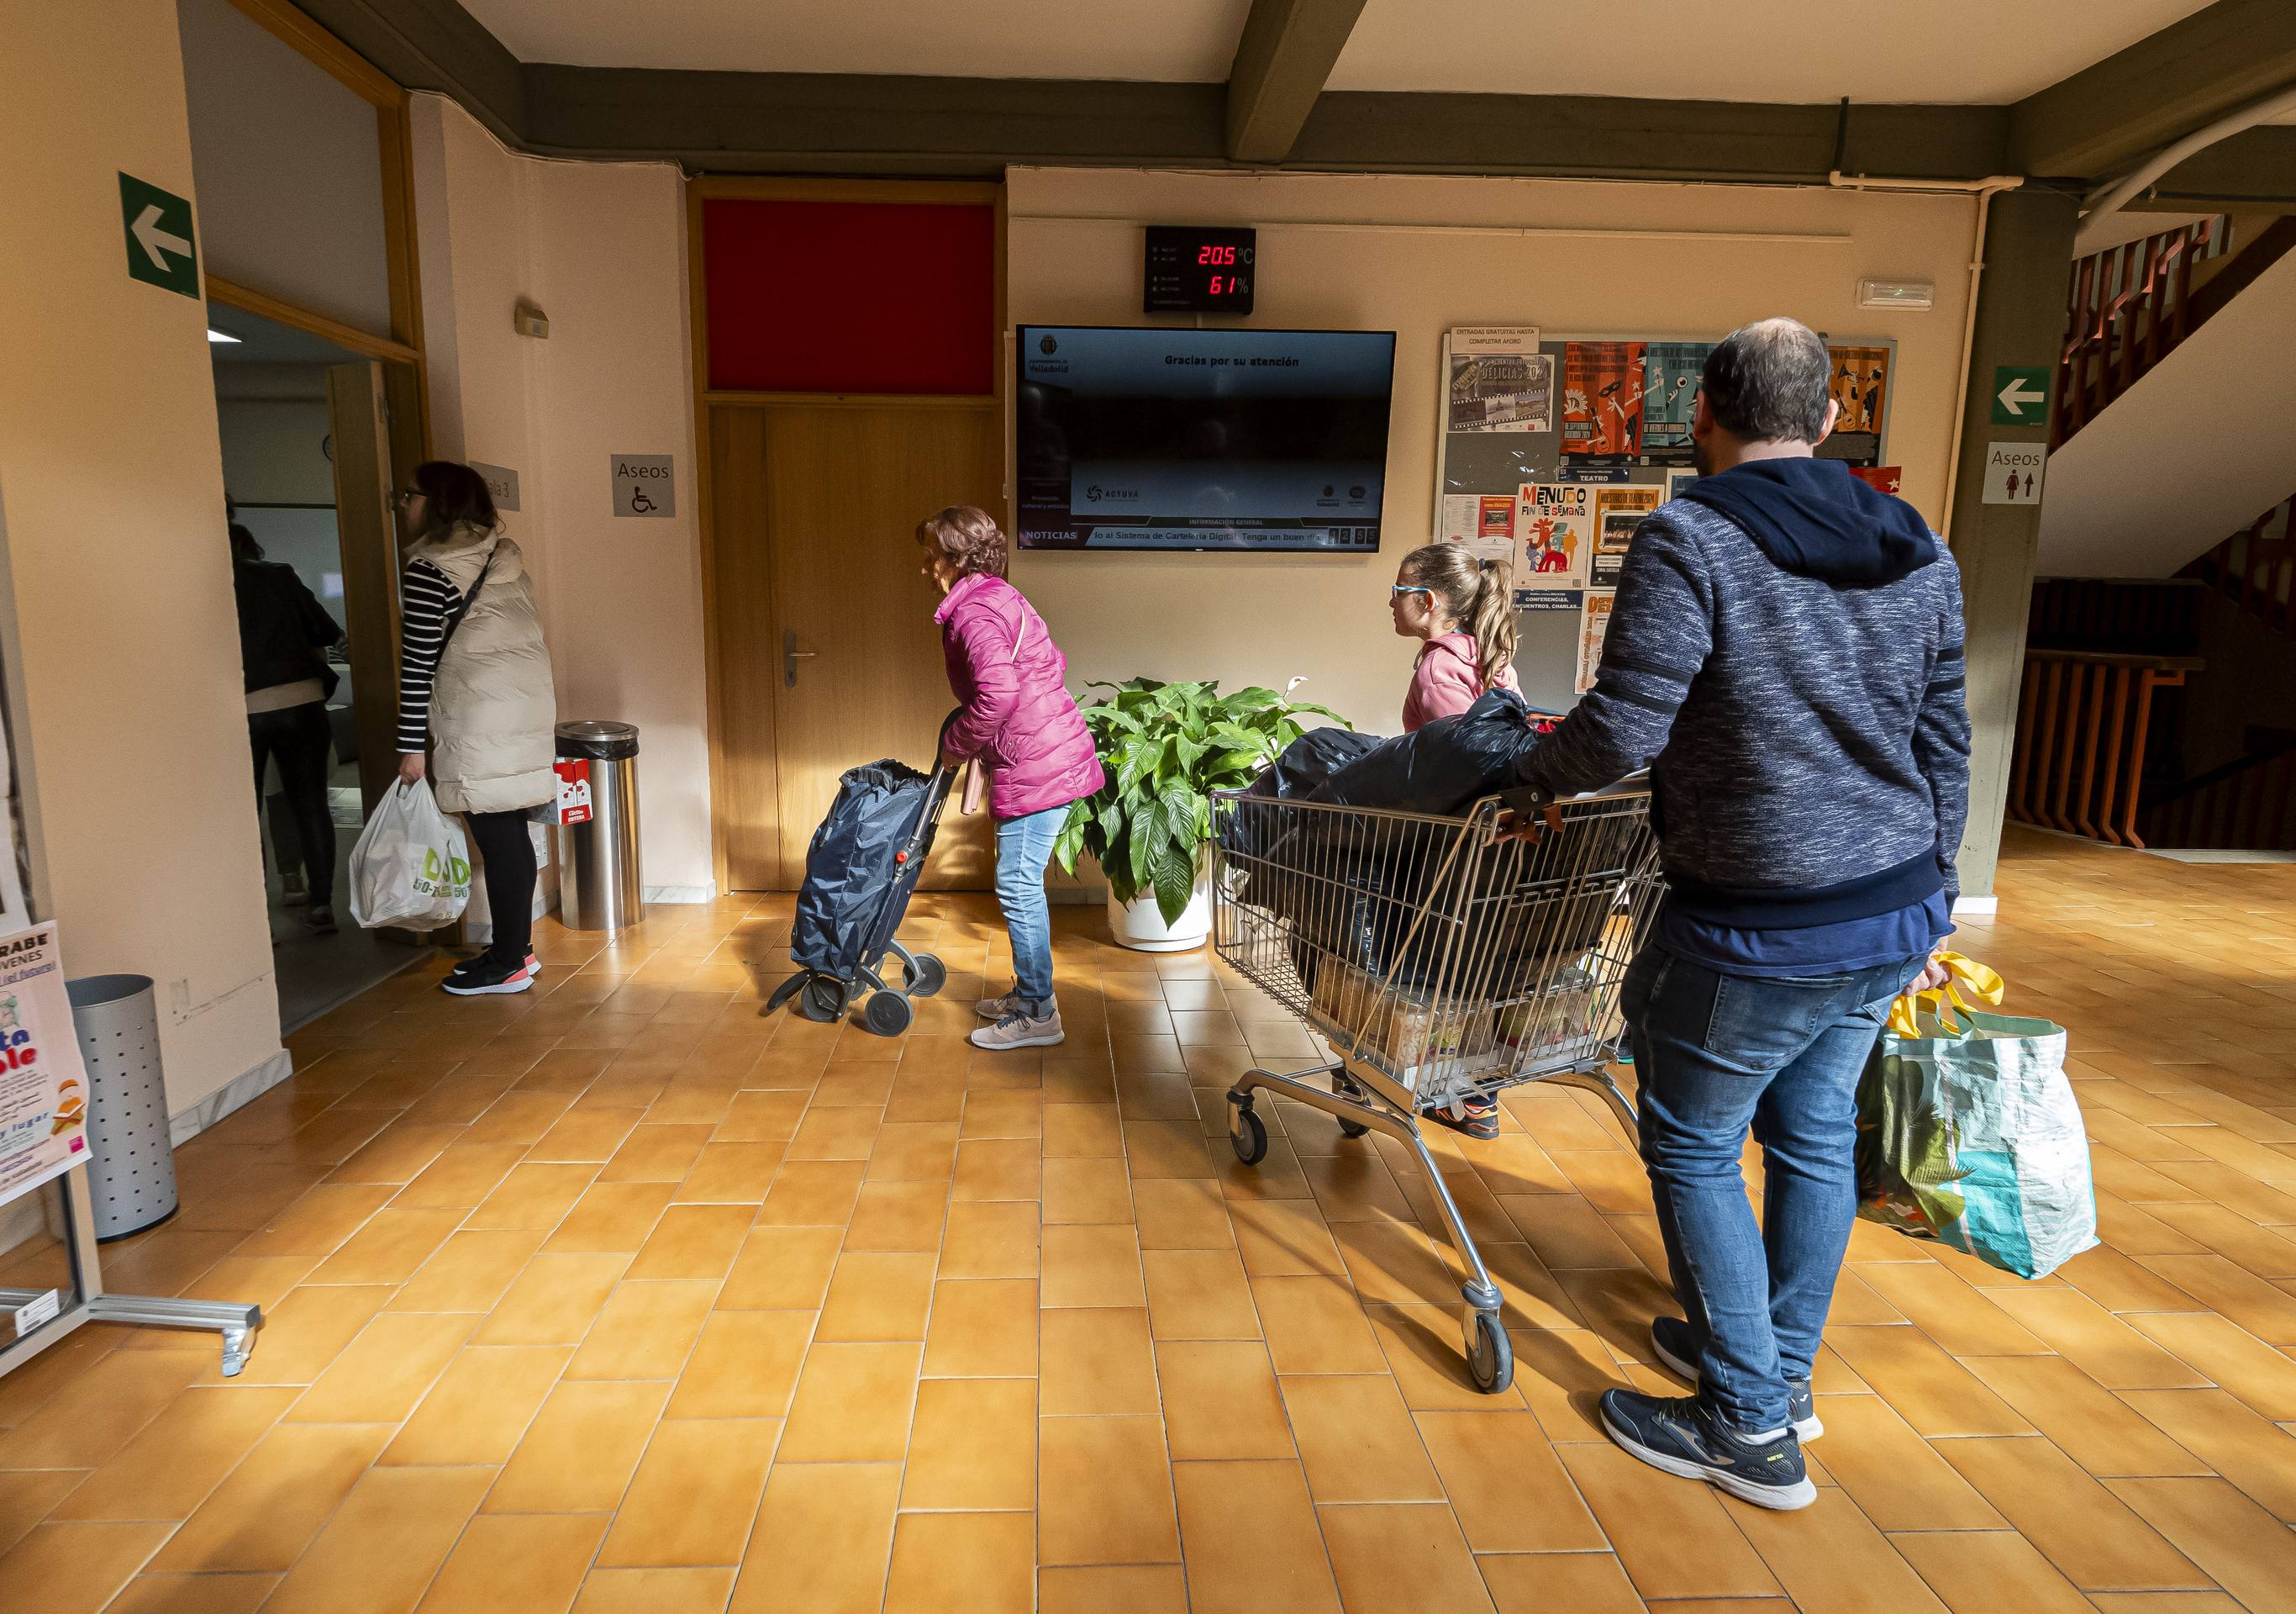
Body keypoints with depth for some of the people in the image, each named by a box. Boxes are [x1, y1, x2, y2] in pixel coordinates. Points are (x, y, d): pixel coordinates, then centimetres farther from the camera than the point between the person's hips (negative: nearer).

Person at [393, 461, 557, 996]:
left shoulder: (429, 569, -10)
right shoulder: (502, 554, 13)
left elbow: (418, 666, -11)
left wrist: (412, 746, -7)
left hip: (480, 725, -8)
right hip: (527, 706, 8)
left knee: (496, 838, -1)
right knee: (510, 835, 14)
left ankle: (507, 965, 8)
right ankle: (518, 946, 23)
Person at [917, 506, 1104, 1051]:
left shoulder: (971, 611, -14)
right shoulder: (999, 597, 18)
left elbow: (996, 695, -27)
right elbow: (1055, 663, 24)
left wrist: (954, 746, -11)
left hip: (1035, 766, -10)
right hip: (1053, 753, 10)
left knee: (1018, 887, -2)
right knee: (1022, 884, 18)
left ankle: (1038, 1015, 7)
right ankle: (1030, 993, 29)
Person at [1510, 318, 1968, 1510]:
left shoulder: (1691, 539, -15)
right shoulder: (1919, 550, 8)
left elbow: (1622, 727, -21)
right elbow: (1942, 746, 12)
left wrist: (1542, 774, 0)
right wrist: (1926, 898, 21)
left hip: (1758, 927, -8)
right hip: (1894, 914, 8)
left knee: (1694, 1146, 9)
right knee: (1813, 1133, 20)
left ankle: (1750, 1427, 20)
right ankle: (1781, 1368, 38)